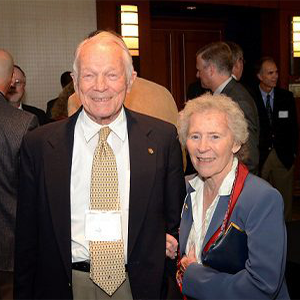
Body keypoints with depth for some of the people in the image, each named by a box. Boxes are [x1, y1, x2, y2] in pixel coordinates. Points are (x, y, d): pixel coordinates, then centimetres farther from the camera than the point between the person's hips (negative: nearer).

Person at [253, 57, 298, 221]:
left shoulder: (286, 97, 6)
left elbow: (293, 127, 11)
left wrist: (293, 151, 6)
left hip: (283, 157, 3)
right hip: (258, 157, -3)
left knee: (285, 200, 9)